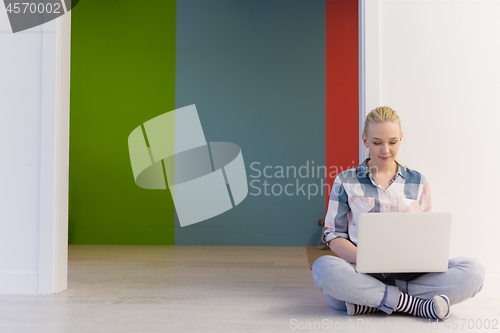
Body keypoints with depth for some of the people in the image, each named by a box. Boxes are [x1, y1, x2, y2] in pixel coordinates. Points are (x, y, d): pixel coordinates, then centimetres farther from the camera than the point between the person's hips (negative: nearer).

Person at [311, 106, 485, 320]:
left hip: (408, 275, 3)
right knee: (324, 268, -36)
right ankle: (418, 305, -25)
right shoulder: (345, 182, 8)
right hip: (362, 275, -2)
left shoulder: (418, 182, 15)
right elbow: (334, 236, 4)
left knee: (473, 270, -23)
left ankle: (371, 302, -24)